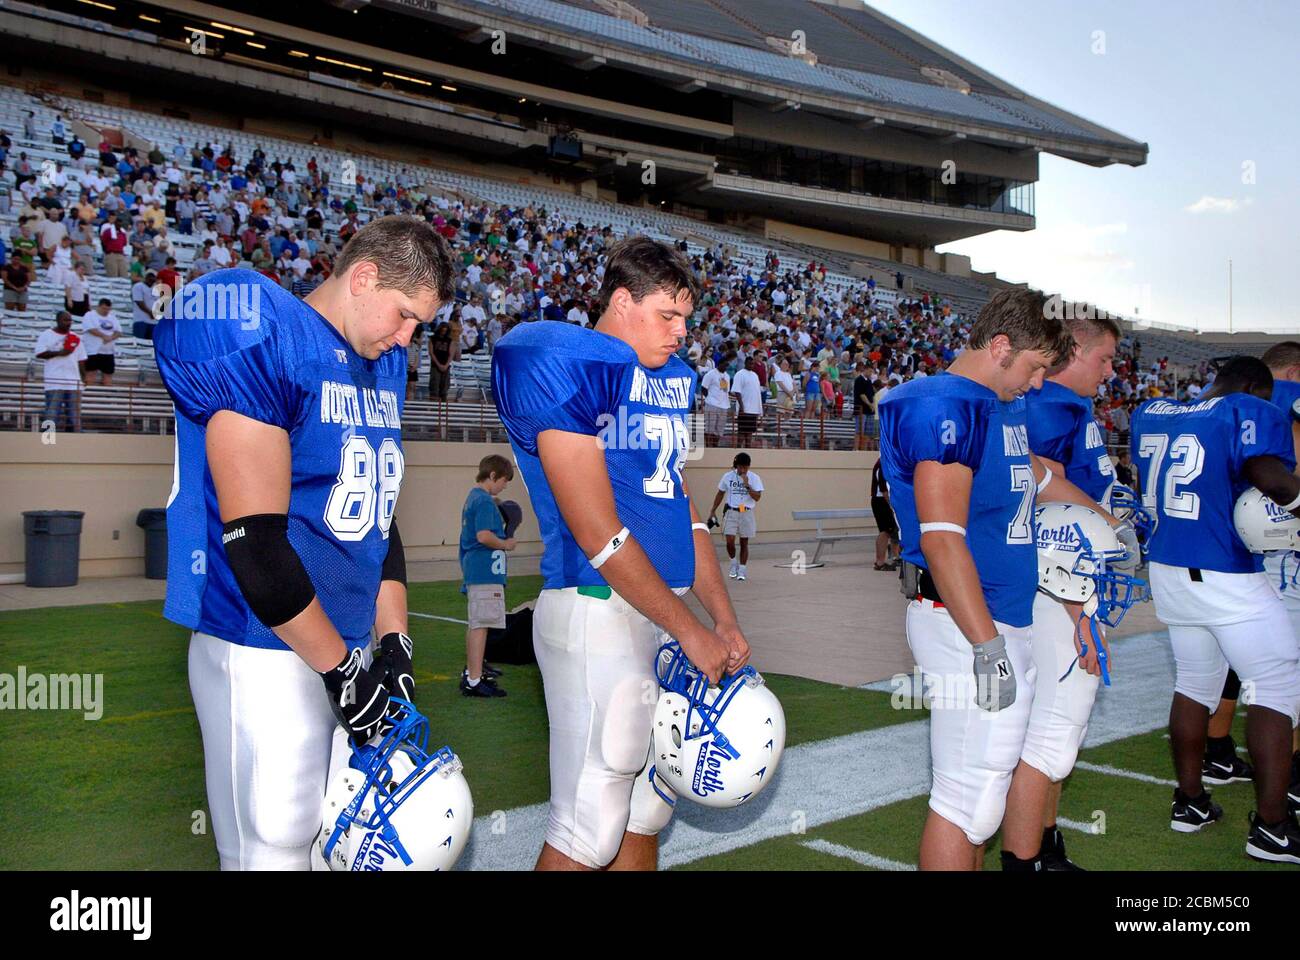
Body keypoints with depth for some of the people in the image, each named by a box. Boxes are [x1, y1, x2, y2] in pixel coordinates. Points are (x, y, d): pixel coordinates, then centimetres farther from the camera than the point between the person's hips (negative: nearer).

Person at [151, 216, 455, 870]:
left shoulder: (385, 364, 12)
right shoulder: (263, 342, -14)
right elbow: (253, 541, -18)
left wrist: (395, 644, 9)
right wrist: (341, 671, -13)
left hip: (350, 645, 8)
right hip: (267, 653, -8)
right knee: (277, 849, 1)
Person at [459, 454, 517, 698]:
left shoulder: (473, 497, 16)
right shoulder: (484, 500, -15)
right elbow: (484, 536, -25)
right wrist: (506, 544, -10)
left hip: (473, 569, 11)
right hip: (486, 571, -11)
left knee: (475, 623, 21)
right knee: (480, 624, -9)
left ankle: (472, 668, 35)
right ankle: (473, 681, -9)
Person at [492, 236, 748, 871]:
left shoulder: (669, 378, 17)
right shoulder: (566, 365, -11)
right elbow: (599, 537, -16)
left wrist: (724, 621, 14)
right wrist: (689, 629, -10)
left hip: (665, 606, 9)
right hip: (599, 610, -9)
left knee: (649, 806, 17)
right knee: (590, 830, -3)